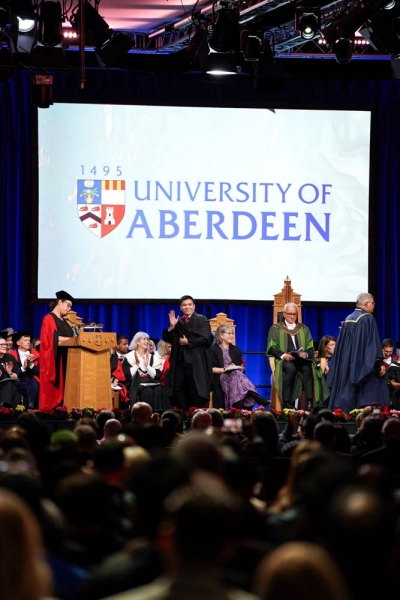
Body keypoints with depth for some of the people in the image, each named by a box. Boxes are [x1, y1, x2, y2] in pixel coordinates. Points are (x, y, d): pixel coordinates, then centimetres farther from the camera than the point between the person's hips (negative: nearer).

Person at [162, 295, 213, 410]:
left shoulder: (201, 320, 4)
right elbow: (167, 339, 12)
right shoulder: (178, 322, 18)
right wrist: (172, 327, -4)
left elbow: (206, 338, -8)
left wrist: (188, 342, -7)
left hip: (196, 362, -5)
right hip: (180, 361, 5)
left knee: (197, 391, -8)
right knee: (178, 390, 0)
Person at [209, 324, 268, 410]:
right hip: (221, 379, -4)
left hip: (235, 376, 4)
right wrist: (224, 369, -17)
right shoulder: (214, 350, 6)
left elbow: (242, 366, 18)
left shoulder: (235, 350, 23)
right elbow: (211, 368, -3)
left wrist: (236, 368, -6)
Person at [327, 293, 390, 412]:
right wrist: (380, 363, -13)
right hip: (363, 363, -7)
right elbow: (374, 343, -14)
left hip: (347, 362, 7)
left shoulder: (348, 319, 12)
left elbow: (341, 343, 16)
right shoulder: (368, 318, -9)